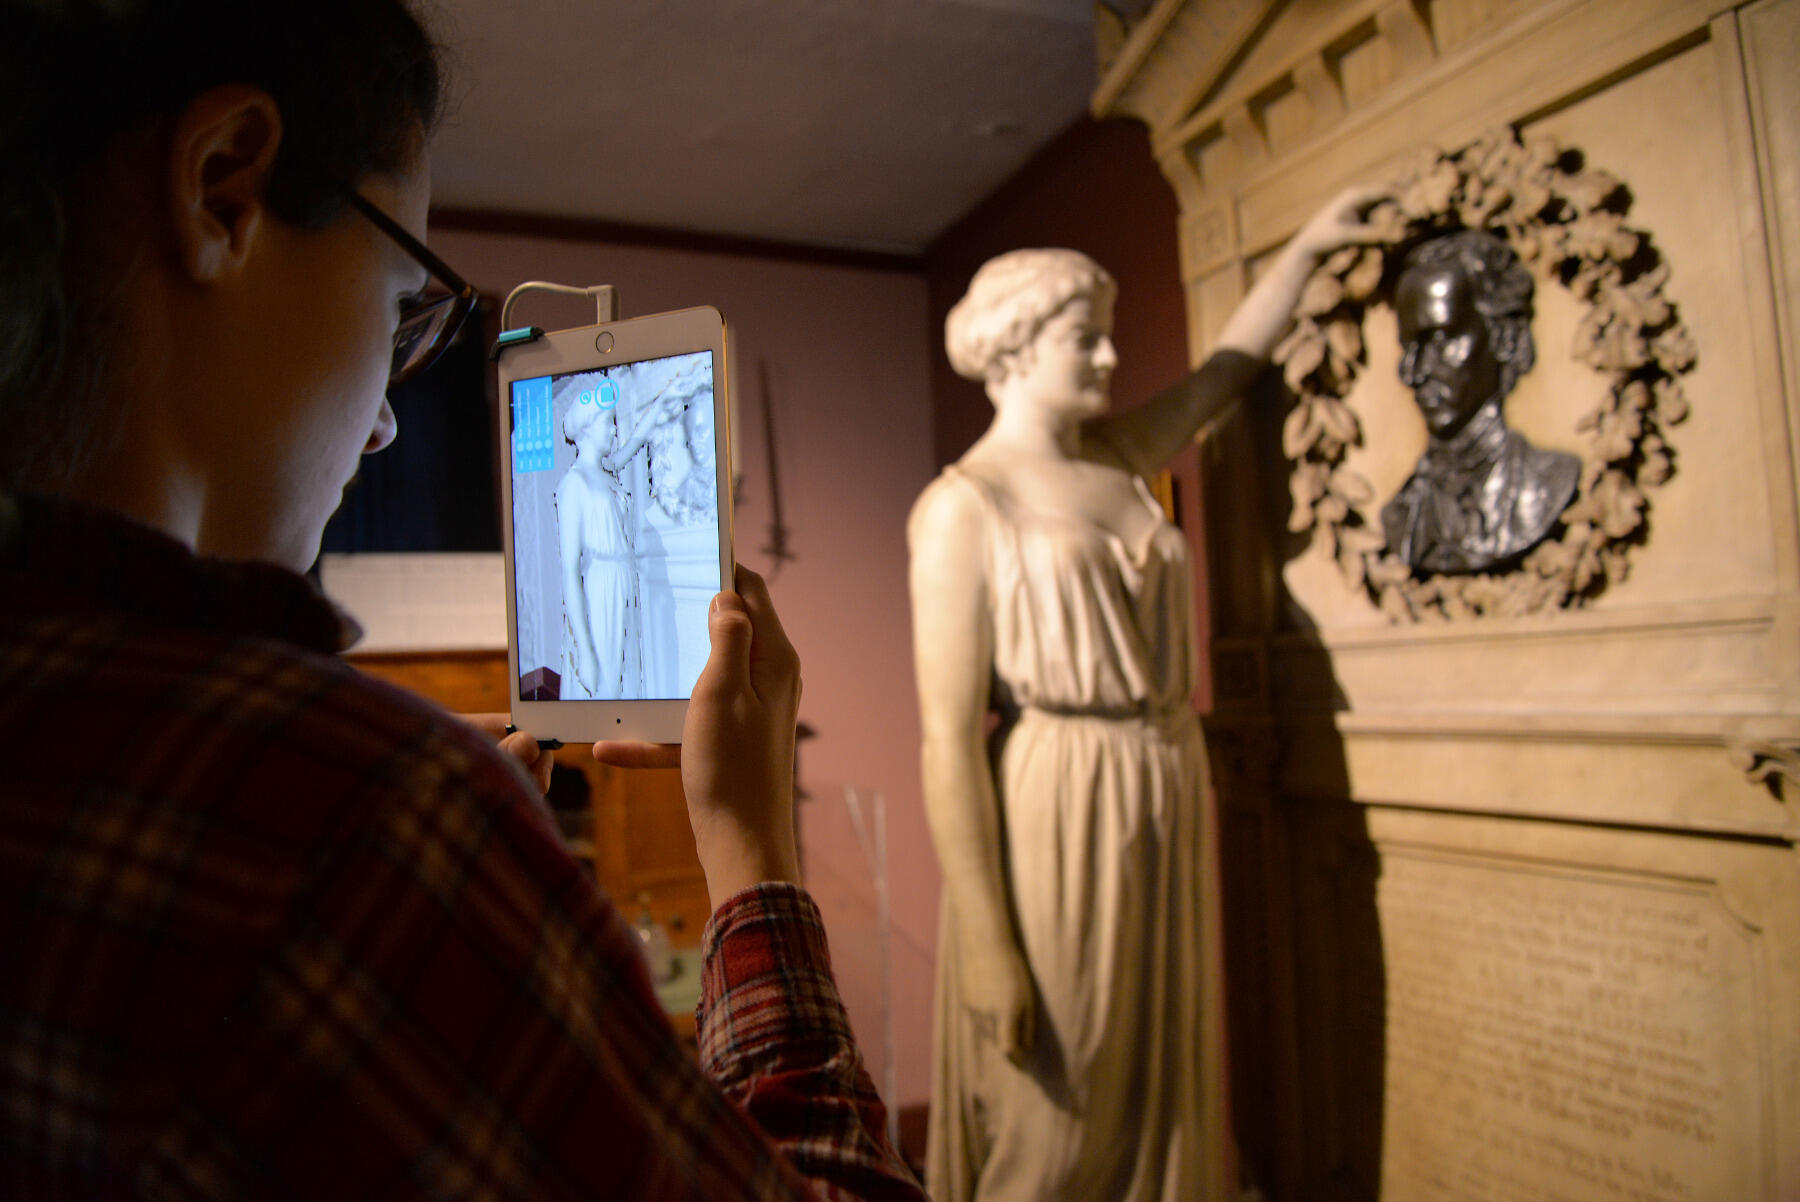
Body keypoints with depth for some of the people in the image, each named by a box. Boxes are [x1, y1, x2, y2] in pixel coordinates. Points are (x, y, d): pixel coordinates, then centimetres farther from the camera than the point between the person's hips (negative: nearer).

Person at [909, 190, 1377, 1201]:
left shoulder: (1120, 461, 11)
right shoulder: (964, 504, -9)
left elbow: (1232, 368, 28)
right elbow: (949, 738, -15)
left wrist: (1309, 245, 25)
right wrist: (983, 944, -18)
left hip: (1163, 815, 7)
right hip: (1048, 824, -6)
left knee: (1151, 1108, 17)